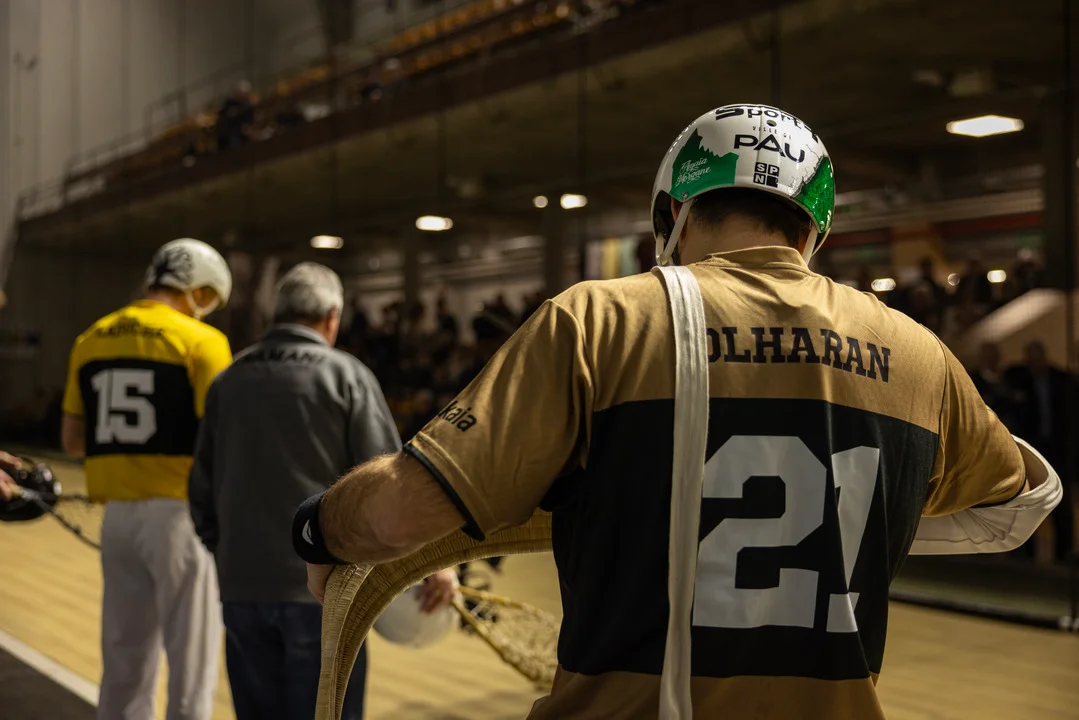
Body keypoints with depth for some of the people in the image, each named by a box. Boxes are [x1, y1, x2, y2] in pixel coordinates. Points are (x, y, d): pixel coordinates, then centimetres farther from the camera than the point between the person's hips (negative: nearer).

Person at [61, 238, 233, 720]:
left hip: (118, 513, 6)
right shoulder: (199, 341, -9)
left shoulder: (91, 341, 10)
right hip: (180, 512, -6)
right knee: (191, 663, 3)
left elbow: (72, 439, 13)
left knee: (124, 663, 16)